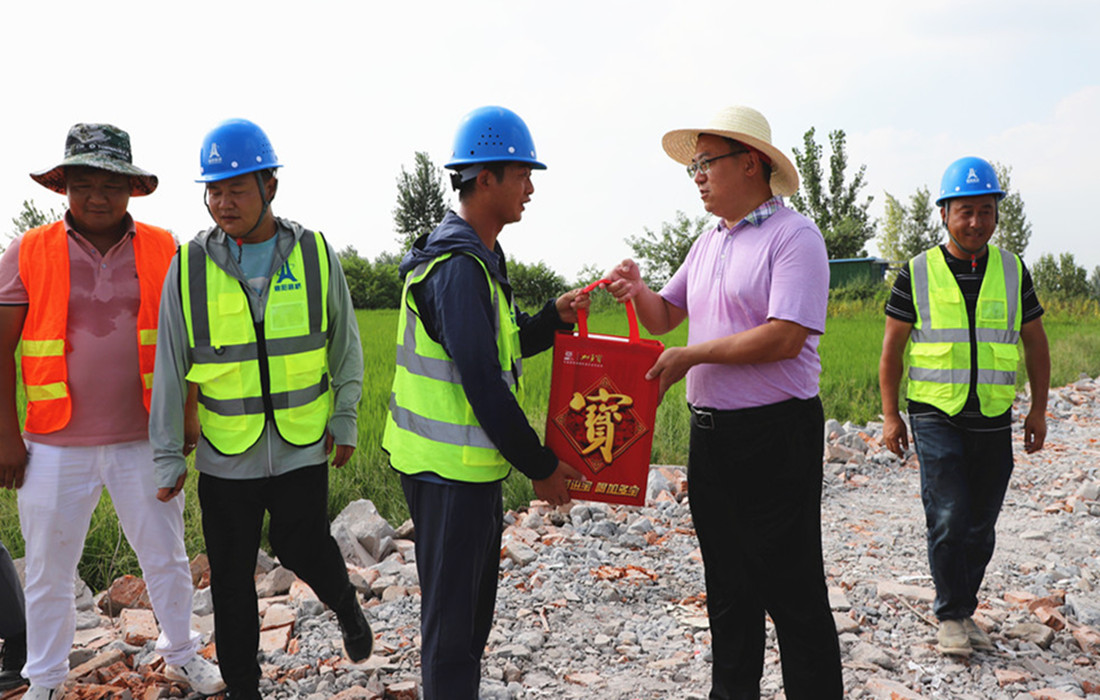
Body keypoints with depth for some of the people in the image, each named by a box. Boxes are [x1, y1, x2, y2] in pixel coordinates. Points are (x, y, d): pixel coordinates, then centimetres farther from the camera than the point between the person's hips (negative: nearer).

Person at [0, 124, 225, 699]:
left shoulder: (162, 250, 0)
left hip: (143, 441, 1)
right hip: (55, 447, -1)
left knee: (166, 558, 13)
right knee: (48, 572, 11)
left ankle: (180, 654, 35)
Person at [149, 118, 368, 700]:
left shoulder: (314, 254, -4)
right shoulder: (190, 264, -5)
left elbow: (345, 344, 6)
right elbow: (170, 368, -1)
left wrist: (344, 418, 5)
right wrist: (168, 456, 0)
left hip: (302, 445, 0)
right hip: (225, 453, 1)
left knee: (303, 550, 7)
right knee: (231, 577, 9)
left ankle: (346, 608, 42)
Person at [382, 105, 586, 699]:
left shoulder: (476, 258, 13)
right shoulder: (458, 268, -21)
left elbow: (498, 352, 19)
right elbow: (483, 383, -24)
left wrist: (553, 319, 2)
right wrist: (541, 466, -16)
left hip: (470, 465, 10)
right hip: (448, 469, -10)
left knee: (474, 603, 22)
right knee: (451, 612, 3)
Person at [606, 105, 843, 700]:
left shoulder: (794, 236, -11)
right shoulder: (708, 243, 15)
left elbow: (785, 337, -22)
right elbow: (664, 318, 20)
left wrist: (692, 356, -17)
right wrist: (637, 291, -2)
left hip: (775, 434, -8)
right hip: (710, 432, 8)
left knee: (790, 589, 0)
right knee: (727, 583, 18)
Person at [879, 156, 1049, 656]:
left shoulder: (1012, 271, 7)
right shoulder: (917, 274, -1)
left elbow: (1035, 343, 14)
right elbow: (892, 348, 2)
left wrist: (1038, 410, 11)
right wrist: (890, 415, -2)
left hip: (993, 419, 3)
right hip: (936, 414, -3)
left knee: (980, 525, 9)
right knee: (948, 518, -9)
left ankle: (965, 608, 25)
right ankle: (950, 615, 8)